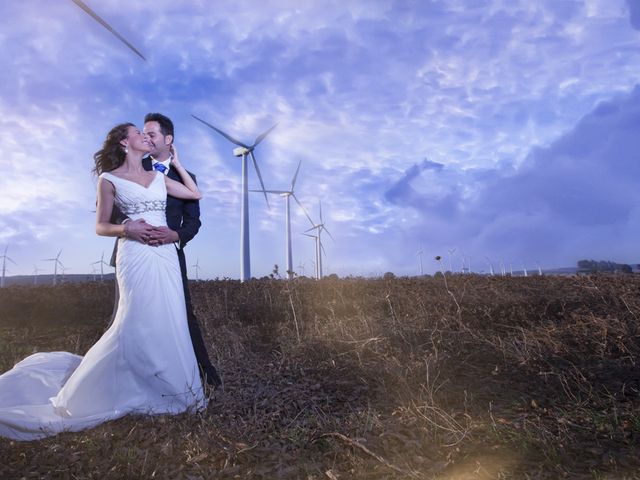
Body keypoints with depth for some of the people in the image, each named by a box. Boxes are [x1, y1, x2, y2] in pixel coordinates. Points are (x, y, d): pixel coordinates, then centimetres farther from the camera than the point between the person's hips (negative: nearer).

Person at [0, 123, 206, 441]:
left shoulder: (159, 176, 17)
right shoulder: (109, 179, 3)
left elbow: (195, 193, 14)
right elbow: (100, 227, 3)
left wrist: (175, 162, 17)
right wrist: (127, 229, -17)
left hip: (166, 256, 5)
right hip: (135, 256, -5)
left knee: (169, 324, 4)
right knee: (135, 325, -7)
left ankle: (171, 390, 16)